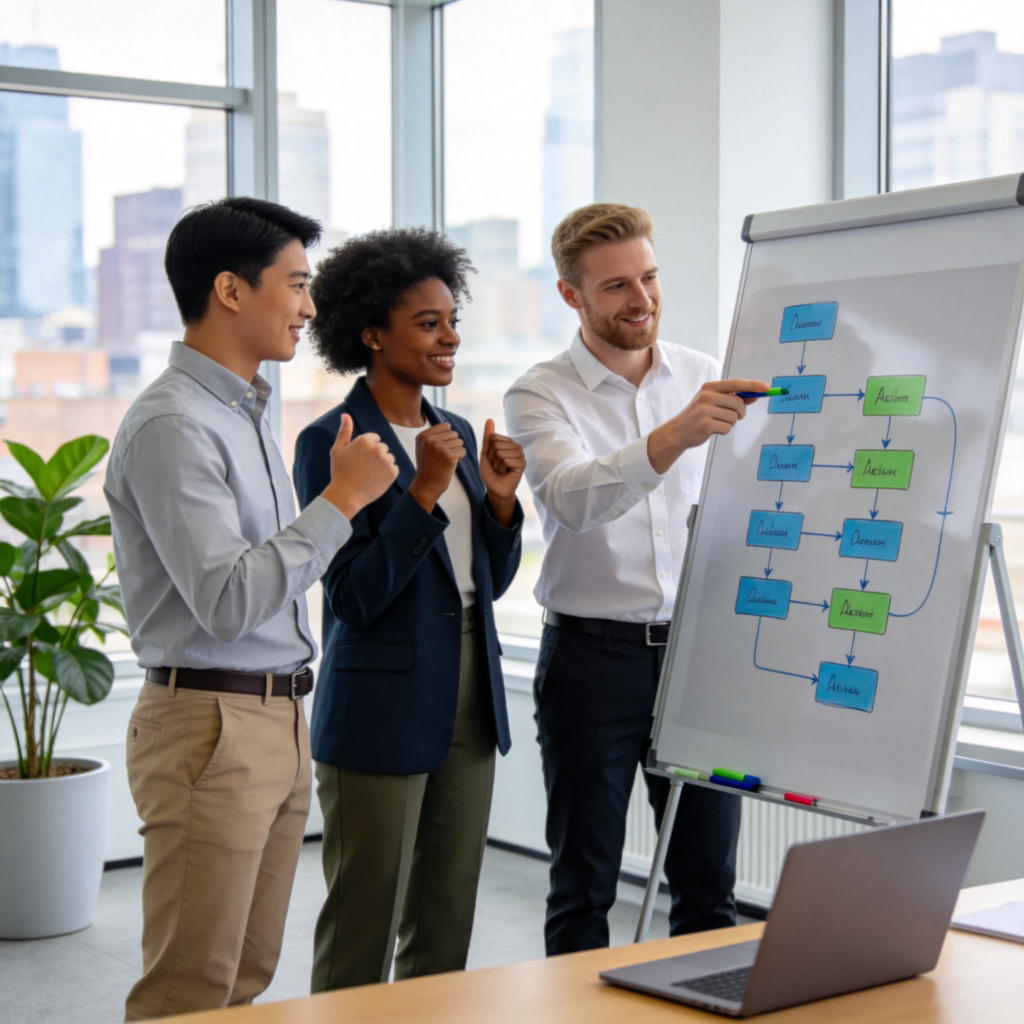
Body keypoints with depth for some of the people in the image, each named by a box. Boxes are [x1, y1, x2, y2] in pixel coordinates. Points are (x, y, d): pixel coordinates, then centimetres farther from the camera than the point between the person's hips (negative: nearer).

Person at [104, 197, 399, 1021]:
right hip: (212, 726, -9)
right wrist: (342, 498, -19)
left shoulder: (248, 413, 15)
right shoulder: (172, 426, -15)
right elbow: (226, 601, -23)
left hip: (280, 721, 9)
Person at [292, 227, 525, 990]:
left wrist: (500, 498, -4)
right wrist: (423, 492, -22)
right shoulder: (330, 442, -10)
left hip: (467, 705, 7)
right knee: (361, 937, 1)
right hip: (381, 711, -7)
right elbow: (354, 599, -16)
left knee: (446, 931, 14)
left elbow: (491, 582, 14)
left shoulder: (458, 433, 11)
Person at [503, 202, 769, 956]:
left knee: (710, 879, 9)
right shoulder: (540, 397, -5)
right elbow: (575, 499, -25)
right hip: (593, 657, -3)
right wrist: (672, 437, -42)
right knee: (584, 881, 5)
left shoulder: (708, 379, 7)